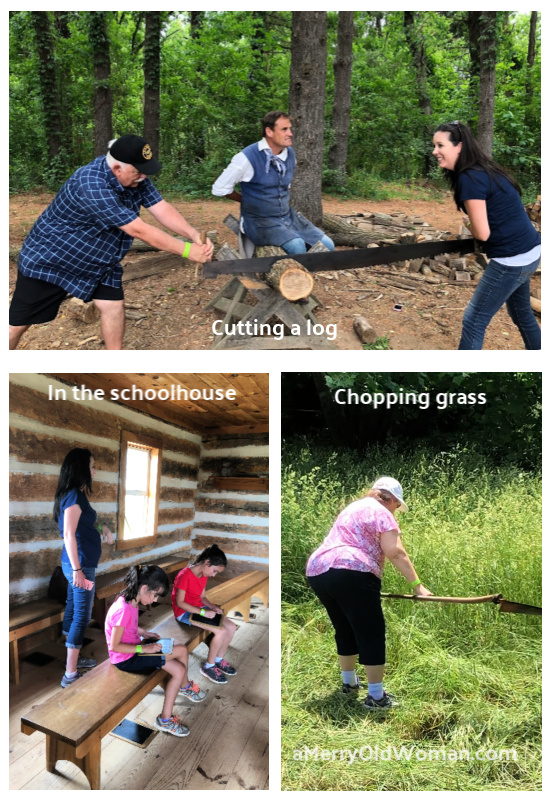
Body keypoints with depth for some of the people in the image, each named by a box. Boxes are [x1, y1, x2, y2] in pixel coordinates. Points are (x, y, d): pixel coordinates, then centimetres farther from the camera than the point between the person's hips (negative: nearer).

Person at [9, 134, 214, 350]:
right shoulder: (92, 186, -37)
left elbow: (162, 208, -14)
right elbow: (138, 230, -36)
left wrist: (194, 235, -30)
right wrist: (187, 250, -32)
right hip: (49, 257, -7)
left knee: (113, 306, -2)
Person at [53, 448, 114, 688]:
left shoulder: (74, 494, 11)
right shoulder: (74, 496, -19)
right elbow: (69, 535, -22)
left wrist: (101, 528, 11)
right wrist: (77, 570, -23)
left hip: (78, 564, 10)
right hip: (80, 564, -10)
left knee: (73, 609, 17)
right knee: (81, 616, -5)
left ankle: (73, 658, 30)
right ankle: (70, 674, 0)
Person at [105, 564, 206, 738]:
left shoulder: (131, 602, -1)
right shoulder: (124, 609, -30)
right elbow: (114, 646, -28)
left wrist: (144, 633, 4)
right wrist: (143, 648, -24)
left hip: (134, 649, 9)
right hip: (126, 659, -9)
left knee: (181, 650, 8)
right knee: (179, 670, -12)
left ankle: (184, 686, 35)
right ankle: (165, 720, -1)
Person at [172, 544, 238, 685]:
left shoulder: (204, 575, 4)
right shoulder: (185, 575, -25)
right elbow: (180, 602, -24)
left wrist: (213, 607, -7)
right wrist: (203, 612, -26)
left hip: (199, 608, 9)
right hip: (184, 612, -9)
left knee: (231, 627, -4)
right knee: (221, 631, -22)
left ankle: (218, 660, 15)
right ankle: (208, 667, -4)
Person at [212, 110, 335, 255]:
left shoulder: (290, 154, 4)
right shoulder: (248, 157, -16)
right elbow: (219, 189, -8)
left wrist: (284, 202, 11)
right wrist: (248, 200, 2)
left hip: (288, 216, 7)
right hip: (260, 221, -7)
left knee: (326, 245, -5)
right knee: (297, 246, -32)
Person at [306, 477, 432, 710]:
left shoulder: (354, 507, 29)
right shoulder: (381, 512, 3)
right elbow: (395, 553, -6)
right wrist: (417, 584, -4)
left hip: (317, 571, 9)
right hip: (351, 573, -9)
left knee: (345, 629, 24)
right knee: (371, 633, 1)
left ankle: (349, 682, 37)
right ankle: (376, 697, 4)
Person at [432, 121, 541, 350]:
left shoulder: (469, 179, -19)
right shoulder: (483, 170, 10)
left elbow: (482, 233, -19)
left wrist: (468, 222, -1)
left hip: (512, 259, -10)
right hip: (529, 252, 10)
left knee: (473, 321, 0)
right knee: (522, 313, 26)